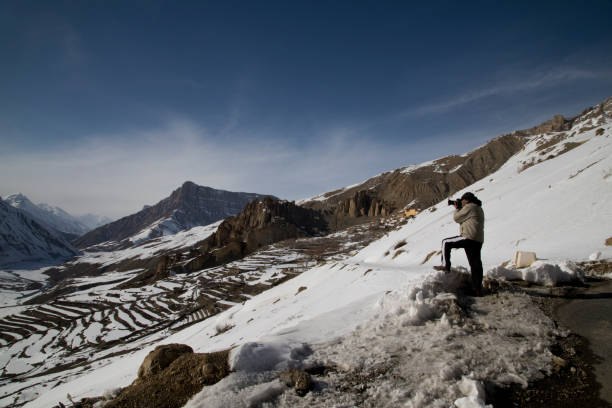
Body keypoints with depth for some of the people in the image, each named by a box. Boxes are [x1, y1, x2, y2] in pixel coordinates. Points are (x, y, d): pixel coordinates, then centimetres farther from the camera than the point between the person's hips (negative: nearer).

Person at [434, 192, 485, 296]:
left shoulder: (469, 207, -8)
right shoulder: (479, 208, 23)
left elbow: (456, 218, -5)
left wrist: (457, 209, 11)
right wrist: (460, 209, 22)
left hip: (469, 237, -9)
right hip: (478, 241, 9)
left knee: (446, 242, 4)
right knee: (476, 265, 9)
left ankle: (445, 265, 5)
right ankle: (478, 290, 12)